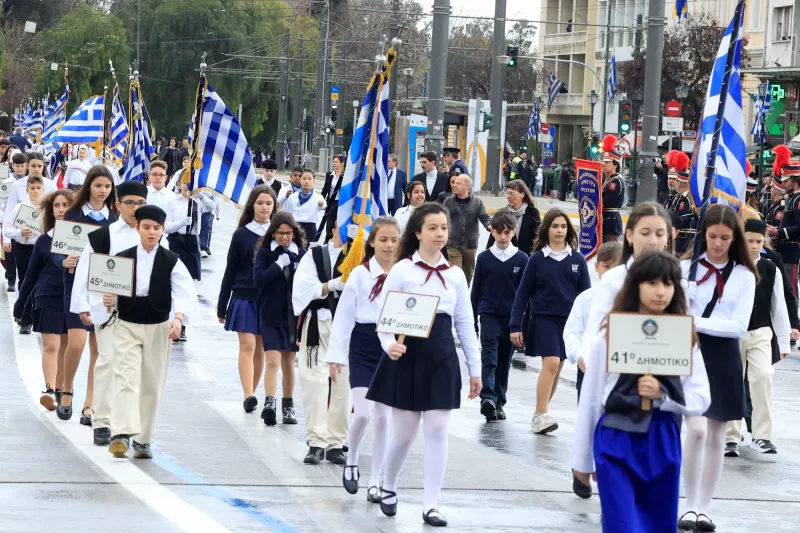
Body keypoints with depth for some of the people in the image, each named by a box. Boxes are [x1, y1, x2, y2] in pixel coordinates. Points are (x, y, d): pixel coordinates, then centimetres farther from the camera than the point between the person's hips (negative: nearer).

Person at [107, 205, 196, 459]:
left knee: (152, 384, 6)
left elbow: (185, 292, -13)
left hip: (158, 328, 1)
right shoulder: (122, 259, 1)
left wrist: (178, 318, -29)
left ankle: (143, 440, 17)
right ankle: (121, 433, -25)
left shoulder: (172, 262, -2)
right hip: (126, 326, -1)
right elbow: (109, 290, 3)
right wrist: (108, 300, -20)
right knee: (125, 378, -14)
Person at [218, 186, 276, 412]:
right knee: (247, 345, -10)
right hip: (244, 298, -2)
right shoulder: (242, 235, 1)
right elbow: (230, 272, 4)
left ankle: (251, 393, 16)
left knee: (261, 348, 7)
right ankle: (248, 396, -18)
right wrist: (222, 306, 4)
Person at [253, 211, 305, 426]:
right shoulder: (264, 253, -1)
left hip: (294, 315, 2)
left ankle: (288, 407, 20)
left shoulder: (301, 253, 3)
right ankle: (270, 403, -20)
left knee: (288, 363, 11)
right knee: (273, 362, -12)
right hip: (271, 315, -2)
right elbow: (258, 279, -13)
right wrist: (278, 265, -18)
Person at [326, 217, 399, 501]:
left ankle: (375, 482, 13)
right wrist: (336, 356, -4)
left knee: (383, 417, 4)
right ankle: (351, 463, 17)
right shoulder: (360, 274, -3)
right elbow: (344, 317, -1)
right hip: (364, 349, -2)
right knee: (363, 412, -12)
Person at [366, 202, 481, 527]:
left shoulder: (455, 275, 8)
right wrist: (389, 344, -27)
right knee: (404, 432, 5)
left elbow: (465, 324, 10)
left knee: (437, 430, -3)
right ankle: (388, 487, 32)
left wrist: (475, 369, 9)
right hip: (408, 355, -3)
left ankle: (430, 505, 2)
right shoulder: (402, 270, -3)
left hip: (441, 357, 3)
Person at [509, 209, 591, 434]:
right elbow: (523, 293, 0)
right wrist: (515, 326, -3)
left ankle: (540, 413, 19)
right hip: (543, 319, -3)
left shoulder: (577, 259, 3)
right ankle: (540, 415, -16)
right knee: (551, 363, -17)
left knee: (557, 367, 8)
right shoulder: (537, 259, -2)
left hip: (569, 320, 3)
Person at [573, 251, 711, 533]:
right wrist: (582, 460, 5)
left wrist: (663, 396, -17)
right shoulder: (610, 335, -3)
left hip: (663, 445, 3)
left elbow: (701, 399, 2)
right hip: (615, 443, -2)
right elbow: (590, 400, 2)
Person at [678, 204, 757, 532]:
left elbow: (739, 325, -7)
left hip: (724, 359, 2)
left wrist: (699, 322, -17)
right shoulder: (685, 268, -2)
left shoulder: (744, 276, 1)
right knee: (697, 429, -15)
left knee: (716, 437, 8)